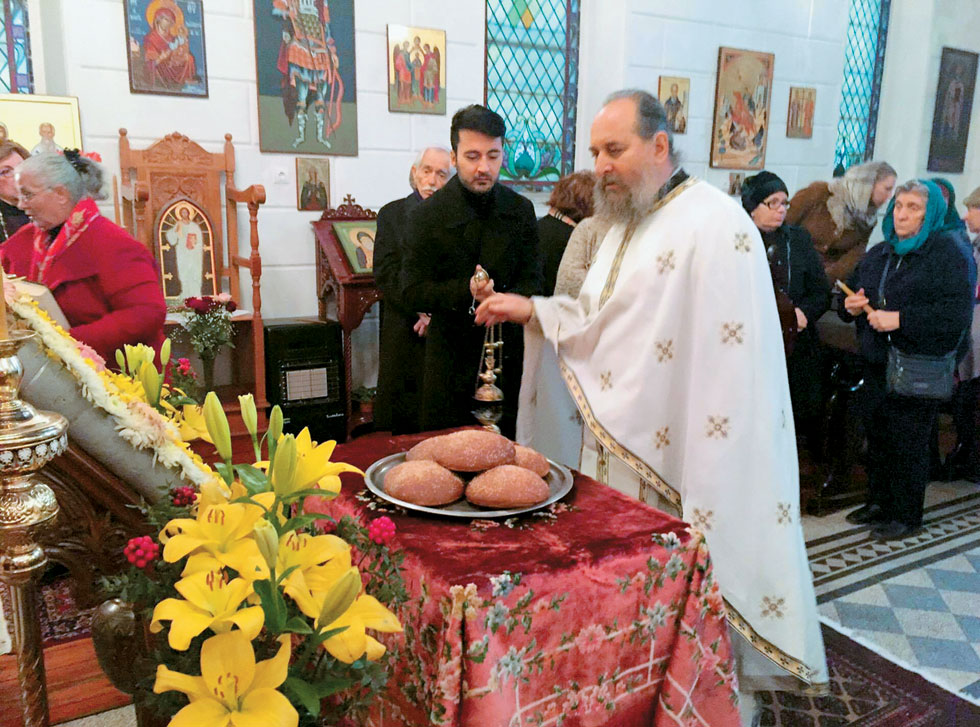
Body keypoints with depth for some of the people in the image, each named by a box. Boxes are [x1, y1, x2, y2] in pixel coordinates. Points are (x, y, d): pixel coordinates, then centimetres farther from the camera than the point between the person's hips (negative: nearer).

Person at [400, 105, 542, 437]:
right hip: (450, 356, -2)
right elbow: (412, 293, -6)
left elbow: (532, 284, 3)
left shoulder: (521, 210, 4)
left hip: (508, 356, 2)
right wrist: (466, 290, -22)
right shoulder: (427, 215, -5)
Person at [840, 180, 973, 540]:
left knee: (908, 443, 1)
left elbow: (959, 311, -18)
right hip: (876, 363, 7)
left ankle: (906, 515, 16)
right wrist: (851, 306, -1)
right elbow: (852, 291, 22)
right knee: (876, 436, 14)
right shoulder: (878, 254, 14)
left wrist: (901, 319, -23)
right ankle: (878, 502, 30)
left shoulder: (947, 253, -7)